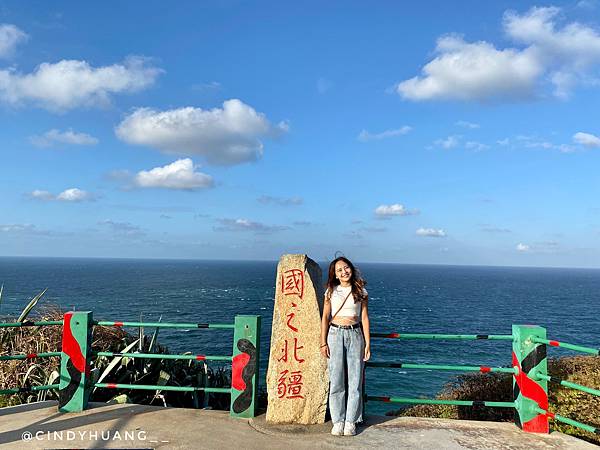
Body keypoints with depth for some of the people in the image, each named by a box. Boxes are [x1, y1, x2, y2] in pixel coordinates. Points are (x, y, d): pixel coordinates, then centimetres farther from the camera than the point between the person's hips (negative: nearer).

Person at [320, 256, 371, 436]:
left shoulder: (361, 292, 5)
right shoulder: (331, 291, 5)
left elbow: (364, 318, 5)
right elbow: (325, 317, 5)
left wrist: (367, 343, 1)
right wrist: (323, 342, -1)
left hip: (355, 335, 0)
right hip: (335, 334, 0)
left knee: (355, 379, 1)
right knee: (336, 380, 2)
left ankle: (351, 422, 11)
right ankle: (338, 421, 11)